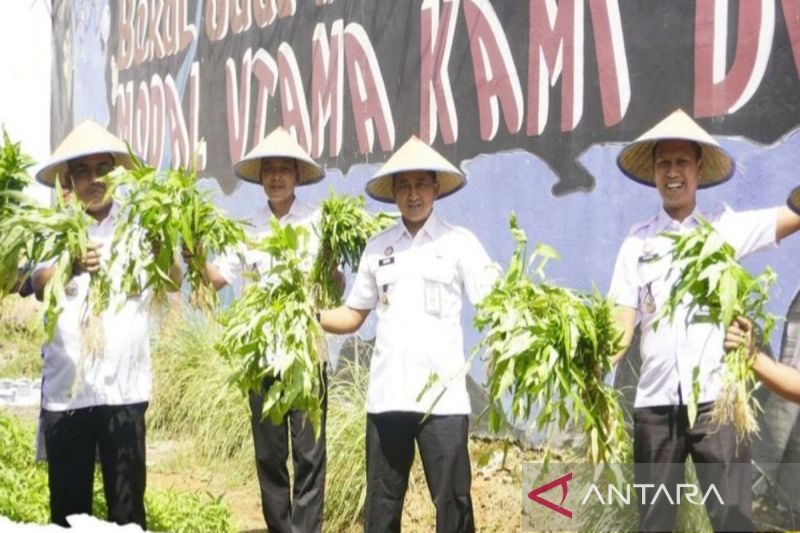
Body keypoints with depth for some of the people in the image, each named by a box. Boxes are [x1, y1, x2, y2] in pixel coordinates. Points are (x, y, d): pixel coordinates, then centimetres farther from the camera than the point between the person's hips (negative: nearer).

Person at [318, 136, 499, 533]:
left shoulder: (459, 243, 3)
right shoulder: (377, 247, 13)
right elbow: (353, 316, 16)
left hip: (441, 395, -3)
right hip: (386, 394, 4)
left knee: (452, 500, -1)